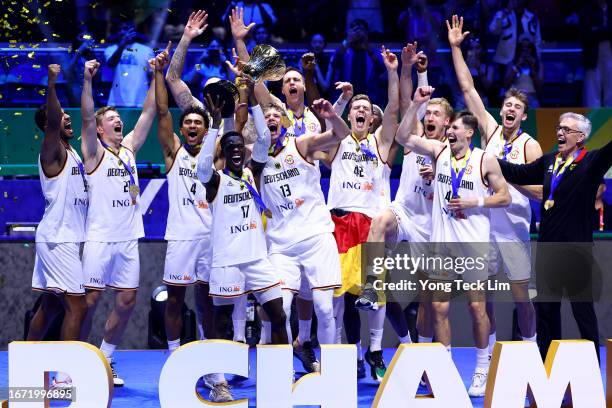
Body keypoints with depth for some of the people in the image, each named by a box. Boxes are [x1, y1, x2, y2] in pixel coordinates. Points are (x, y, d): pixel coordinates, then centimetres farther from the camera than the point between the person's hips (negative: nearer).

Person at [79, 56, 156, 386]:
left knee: (127, 301, 5)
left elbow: (148, 112, 12)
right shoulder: (94, 151, -1)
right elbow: (86, 116, -15)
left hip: (128, 240, 6)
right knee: (90, 300, -5)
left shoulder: (129, 148, 15)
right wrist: (87, 79, -26)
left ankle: (104, 360, 17)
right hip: (100, 238, -6)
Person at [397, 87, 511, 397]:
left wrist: (475, 202, -12)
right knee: (439, 307, 3)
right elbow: (403, 138, 0)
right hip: (442, 240, 4)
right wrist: (416, 105, -7)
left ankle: (482, 370, 11)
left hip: (473, 243, -4)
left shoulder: (485, 160, -3)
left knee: (476, 306, 1)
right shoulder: (438, 150, 6)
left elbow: (504, 197, 1)